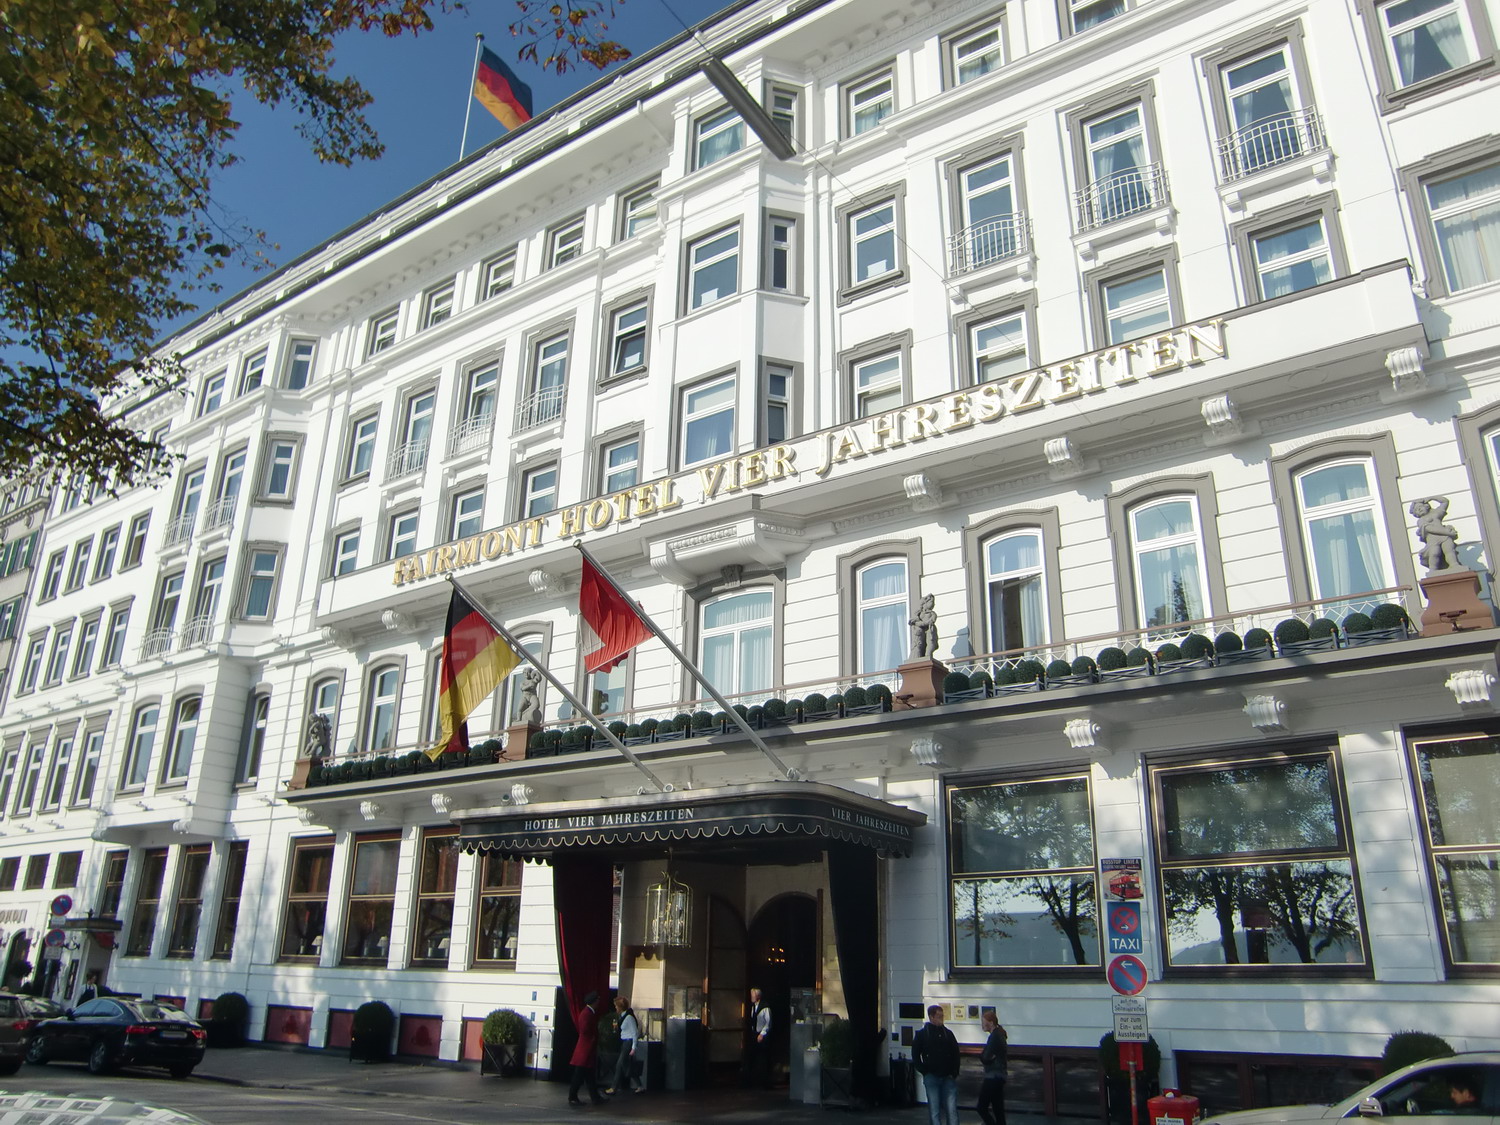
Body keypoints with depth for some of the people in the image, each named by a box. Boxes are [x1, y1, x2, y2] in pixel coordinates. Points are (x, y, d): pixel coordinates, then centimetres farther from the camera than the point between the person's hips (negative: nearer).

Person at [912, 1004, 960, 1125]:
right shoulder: (921, 1033, 1)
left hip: (948, 1078, 2)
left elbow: (956, 1054, 12)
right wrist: (925, 1072, -4)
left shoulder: (947, 1033, 8)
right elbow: (915, 1056, 4)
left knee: (952, 1110, -2)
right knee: (934, 1110, 1)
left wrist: (954, 1073, 2)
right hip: (931, 1078, -2)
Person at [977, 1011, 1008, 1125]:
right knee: (998, 1109, 11)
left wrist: (981, 1055, -2)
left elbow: (985, 1058, -20)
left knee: (982, 1108, -4)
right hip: (999, 1076, 10)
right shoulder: (999, 1035, 13)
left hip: (993, 1077, -10)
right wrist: (983, 1055, -4)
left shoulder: (994, 1037, -17)